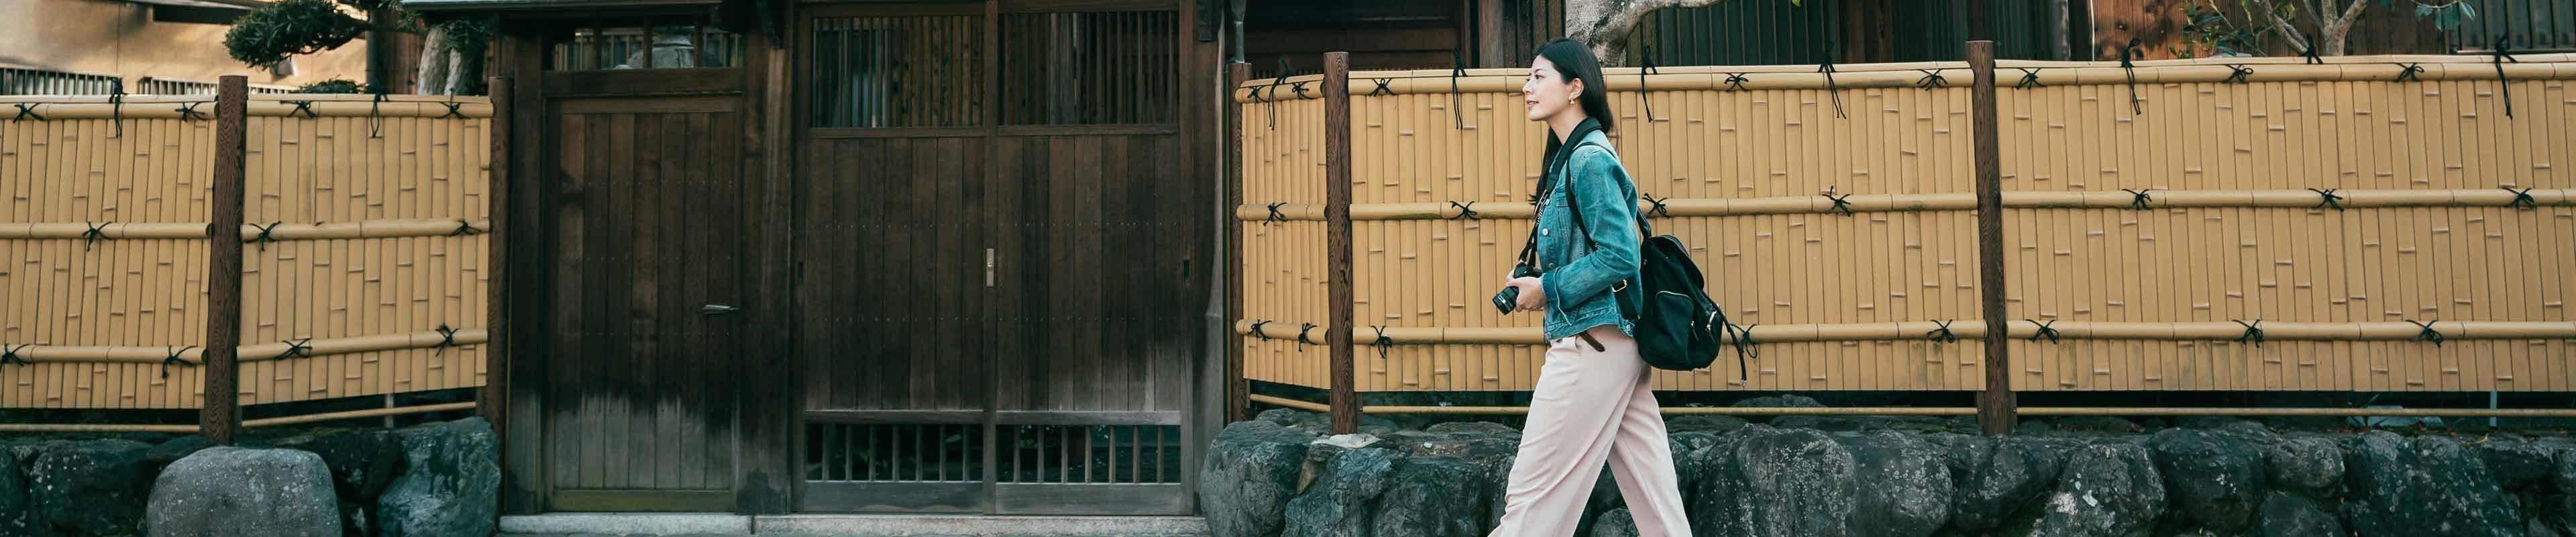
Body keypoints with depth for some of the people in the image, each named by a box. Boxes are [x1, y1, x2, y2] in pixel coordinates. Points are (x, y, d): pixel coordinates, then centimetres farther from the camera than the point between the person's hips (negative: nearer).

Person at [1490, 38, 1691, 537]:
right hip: (1616, 344, 10)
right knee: (1654, 497, 10)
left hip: (1592, 343, -10)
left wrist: (1547, 290, -13)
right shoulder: (1572, 157, 16)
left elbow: (1618, 256, -20)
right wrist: (1540, 284, 7)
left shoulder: (1589, 159, -13)